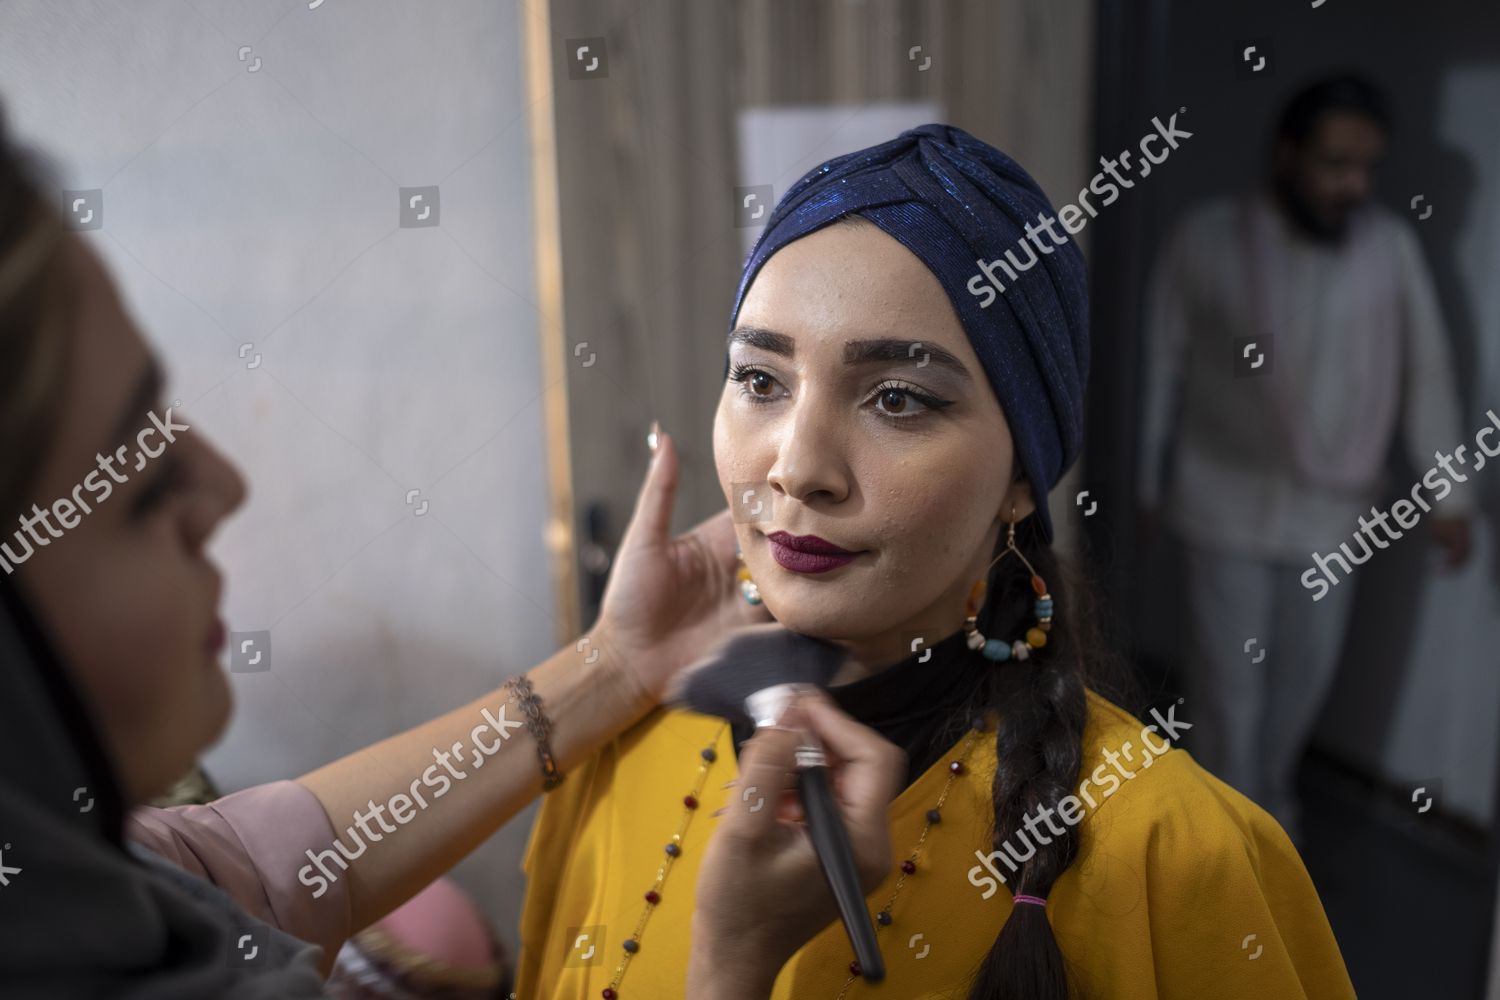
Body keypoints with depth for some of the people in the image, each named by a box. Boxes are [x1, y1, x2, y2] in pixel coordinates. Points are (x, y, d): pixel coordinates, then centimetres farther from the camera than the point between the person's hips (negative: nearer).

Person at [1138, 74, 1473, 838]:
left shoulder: (1392, 247, -4)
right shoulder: (1206, 240, -10)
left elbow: (1425, 372, 2)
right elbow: (1163, 365, -3)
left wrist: (1447, 493, 1)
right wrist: (1152, 481, 1)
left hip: (1333, 510, 3)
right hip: (1229, 504, -3)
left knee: (1305, 674, 17)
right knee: (1229, 681, 4)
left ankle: (1269, 791, 43)